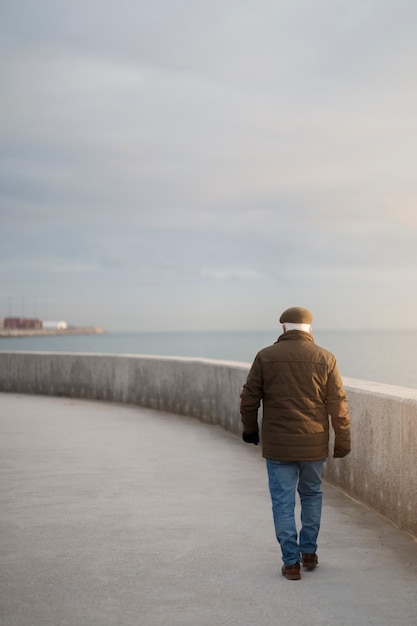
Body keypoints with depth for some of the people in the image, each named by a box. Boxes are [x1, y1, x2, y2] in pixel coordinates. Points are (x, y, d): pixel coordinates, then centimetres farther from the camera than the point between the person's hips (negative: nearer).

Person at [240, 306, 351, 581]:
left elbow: (249, 399, -1)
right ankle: (309, 551, 25)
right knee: (312, 494, 22)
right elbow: (338, 406, -3)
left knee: (283, 501, 6)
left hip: (278, 445, -1)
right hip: (313, 444, 2)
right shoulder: (325, 359, -2)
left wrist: (250, 429, 16)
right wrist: (343, 442, 6)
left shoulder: (265, 357, -3)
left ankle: (292, 561, 7)